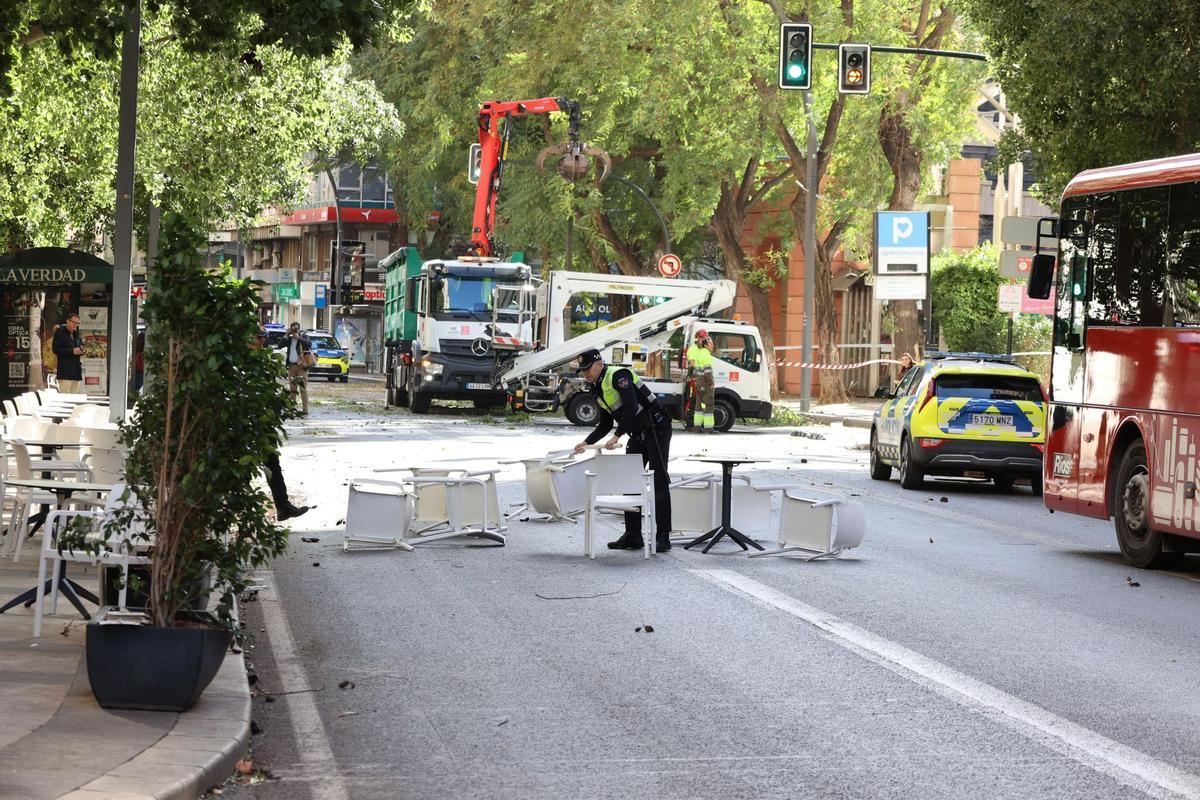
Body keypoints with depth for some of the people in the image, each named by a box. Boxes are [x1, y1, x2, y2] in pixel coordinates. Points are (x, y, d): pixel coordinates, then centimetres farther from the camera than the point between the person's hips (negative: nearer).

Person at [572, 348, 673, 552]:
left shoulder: (618, 376, -17)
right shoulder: (598, 390, 13)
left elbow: (632, 407, -27)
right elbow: (605, 425, 20)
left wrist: (617, 436, -30)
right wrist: (587, 442, 9)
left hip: (657, 430, -10)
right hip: (638, 434, 10)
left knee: (659, 482, -10)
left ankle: (663, 537, -11)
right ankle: (633, 536, 11)